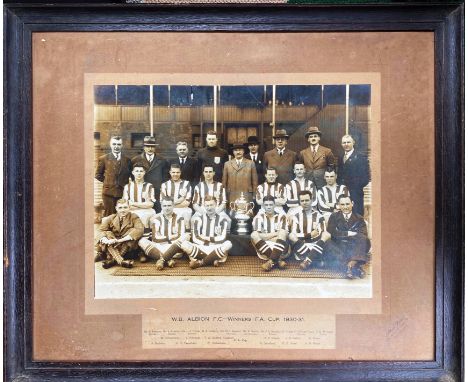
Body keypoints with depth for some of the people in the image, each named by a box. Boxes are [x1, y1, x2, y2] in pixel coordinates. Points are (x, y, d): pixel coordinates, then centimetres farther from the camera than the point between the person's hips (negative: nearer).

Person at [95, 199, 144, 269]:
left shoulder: (134, 217, -1)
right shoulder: (111, 218, 5)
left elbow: (139, 230, -21)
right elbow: (101, 230, -9)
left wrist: (121, 240, -31)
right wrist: (106, 240, -32)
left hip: (128, 247, -2)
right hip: (111, 247, 2)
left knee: (132, 231, -25)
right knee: (107, 234, -22)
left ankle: (111, 259, -31)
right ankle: (120, 261, -41)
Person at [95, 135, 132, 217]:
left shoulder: (127, 160, 9)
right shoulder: (103, 159, 5)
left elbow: (130, 174, 17)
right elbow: (98, 175, 11)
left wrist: (124, 182, 4)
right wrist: (108, 181, 4)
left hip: (123, 192, 2)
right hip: (109, 192, -1)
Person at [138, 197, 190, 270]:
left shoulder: (178, 219, 7)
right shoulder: (157, 218, 7)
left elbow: (181, 236, -5)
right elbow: (155, 238, -4)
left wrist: (163, 238, -11)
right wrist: (170, 237, -4)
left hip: (175, 250, 0)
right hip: (158, 249, 0)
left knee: (186, 236, -26)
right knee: (142, 241, -24)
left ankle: (162, 259, -33)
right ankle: (169, 259, -38)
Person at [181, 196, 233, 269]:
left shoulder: (222, 220, 7)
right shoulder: (198, 220, 8)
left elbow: (222, 238, -5)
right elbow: (195, 239, -3)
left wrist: (208, 238, -2)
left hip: (216, 250, 0)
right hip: (201, 249, 0)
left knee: (228, 244, -33)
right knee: (185, 244, -26)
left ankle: (200, 262, -26)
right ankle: (213, 260, -31)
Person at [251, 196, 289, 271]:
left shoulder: (281, 216, 7)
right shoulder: (259, 217, 6)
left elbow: (285, 234, -6)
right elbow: (258, 236, -9)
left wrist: (266, 236, -11)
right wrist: (276, 233, -8)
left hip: (280, 249, 0)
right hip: (263, 249, 0)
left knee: (282, 233, -26)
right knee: (254, 234, -26)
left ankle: (271, 261, -40)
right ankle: (277, 260, -34)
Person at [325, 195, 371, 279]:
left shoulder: (359, 218, 11)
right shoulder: (334, 217, 12)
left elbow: (363, 235, -6)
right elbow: (330, 232, -6)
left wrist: (342, 235, -13)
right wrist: (348, 233, -12)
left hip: (354, 248, 0)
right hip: (339, 248, 0)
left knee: (364, 240, -29)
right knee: (328, 244, -32)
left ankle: (350, 265, -43)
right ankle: (356, 266, -42)